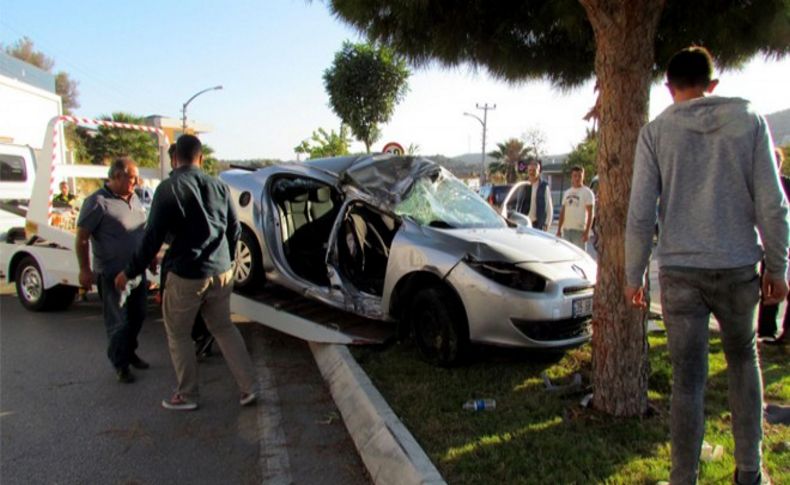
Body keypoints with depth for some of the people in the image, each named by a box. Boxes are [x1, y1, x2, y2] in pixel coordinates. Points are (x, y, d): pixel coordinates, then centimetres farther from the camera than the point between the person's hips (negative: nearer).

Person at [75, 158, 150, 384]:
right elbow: (82, 238, -14)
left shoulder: (133, 198, 9)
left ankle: (130, 352, 36)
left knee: (138, 316, 17)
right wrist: (85, 269, -17)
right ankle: (120, 363, 17)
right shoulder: (98, 202, -15)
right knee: (119, 322, 1)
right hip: (112, 274, -7)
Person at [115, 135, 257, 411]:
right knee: (224, 328, 20)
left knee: (178, 335, 14)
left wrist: (130, 272, -2)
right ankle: (248, 388, 18)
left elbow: (153, 236, -13)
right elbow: (234, 229, 12)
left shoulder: (168, 189, -12)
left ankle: (187, 395, 22)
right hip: (221, 274, 5)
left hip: (187, 276, -5)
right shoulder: (219, 187, 4)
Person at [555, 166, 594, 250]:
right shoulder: (567, 192, 16)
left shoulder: (587, 192, -2)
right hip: (566, 229, 6)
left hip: (579, 230, -6)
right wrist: (559, 229, 12)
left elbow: (590, 213, -7)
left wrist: (587, 232, -14)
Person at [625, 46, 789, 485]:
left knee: (687, 380, 5)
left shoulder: (656, 131, -1)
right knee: (743, 360, 22)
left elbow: (640, 213, -4)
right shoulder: (748, 119, 1)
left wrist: (633, 276, 4)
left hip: (680, 271, -1)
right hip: (738, 267, 2)